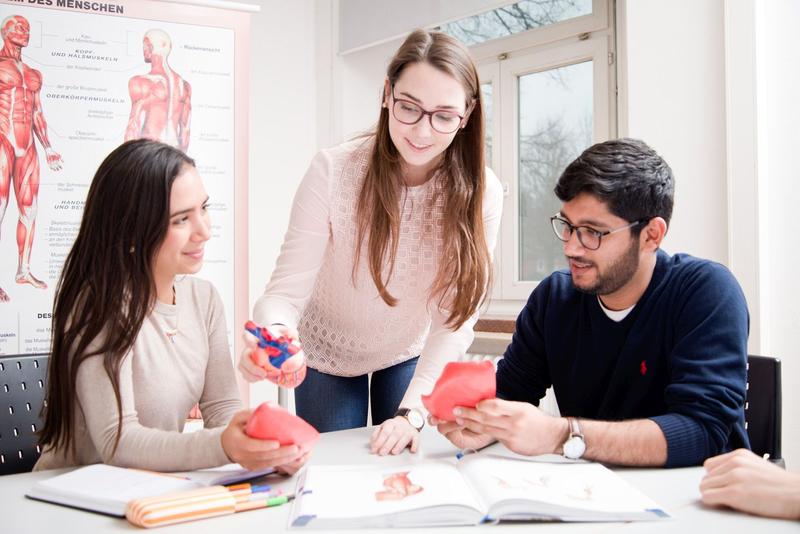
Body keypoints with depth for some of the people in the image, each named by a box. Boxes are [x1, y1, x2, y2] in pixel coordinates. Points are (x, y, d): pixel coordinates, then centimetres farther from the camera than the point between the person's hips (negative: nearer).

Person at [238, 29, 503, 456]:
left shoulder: (480, 193, -22)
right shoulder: (333, 171, -27)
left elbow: (456, 317, -21)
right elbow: (287, 289, -28)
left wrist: (412, 412, -31)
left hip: (410, 356, 1)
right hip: (329, 356, -1)